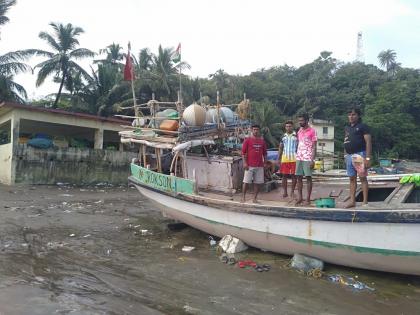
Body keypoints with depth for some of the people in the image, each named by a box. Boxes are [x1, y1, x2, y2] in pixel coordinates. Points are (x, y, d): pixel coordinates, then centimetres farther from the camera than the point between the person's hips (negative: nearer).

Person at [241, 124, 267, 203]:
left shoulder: (262, 141, 11)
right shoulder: (247, 140, 0)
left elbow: (264, 153, 16)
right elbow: (243, 152, -3)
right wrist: (244, 163, -11)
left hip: (260, 166, 4)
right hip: (249, 165, -4)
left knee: (258, 183, 6)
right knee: (246, 182, -1)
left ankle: (255, 198, 14)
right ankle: (243, 197, 9)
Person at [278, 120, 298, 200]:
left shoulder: (296, 136, 2)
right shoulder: (283, 137, 13)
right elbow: (280, 148, 15)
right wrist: (279, 159, 9)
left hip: (294, 159, -3)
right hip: (284, 159, 3)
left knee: (293, 176, 1)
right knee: (284, 175, 4)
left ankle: (292, 192, 10)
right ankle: (285, 192, 12)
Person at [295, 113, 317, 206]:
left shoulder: (312, 131, -4)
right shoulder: (299, 131, 14)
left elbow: (314, 147, -7)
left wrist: (313, 160, -14)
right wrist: (297, 156, 9)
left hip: (308, 158, -6)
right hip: (299, 158, 6)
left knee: (308, 177, 0)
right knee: (299, 177, 6)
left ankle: (308, 199, 5)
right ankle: (299, 197, 14)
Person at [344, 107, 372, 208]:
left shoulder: (363, 127, -3)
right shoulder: (347, 128, 17)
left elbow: (368, 142, -9)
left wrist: (368, 158, -16)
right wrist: (345, 156, 15)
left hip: (359, 154, -6)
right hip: (349, 156, 7)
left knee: (362, 178, -4)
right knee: (352, 179, 9)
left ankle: (365, 201, 0)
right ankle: (352, 201, 13)